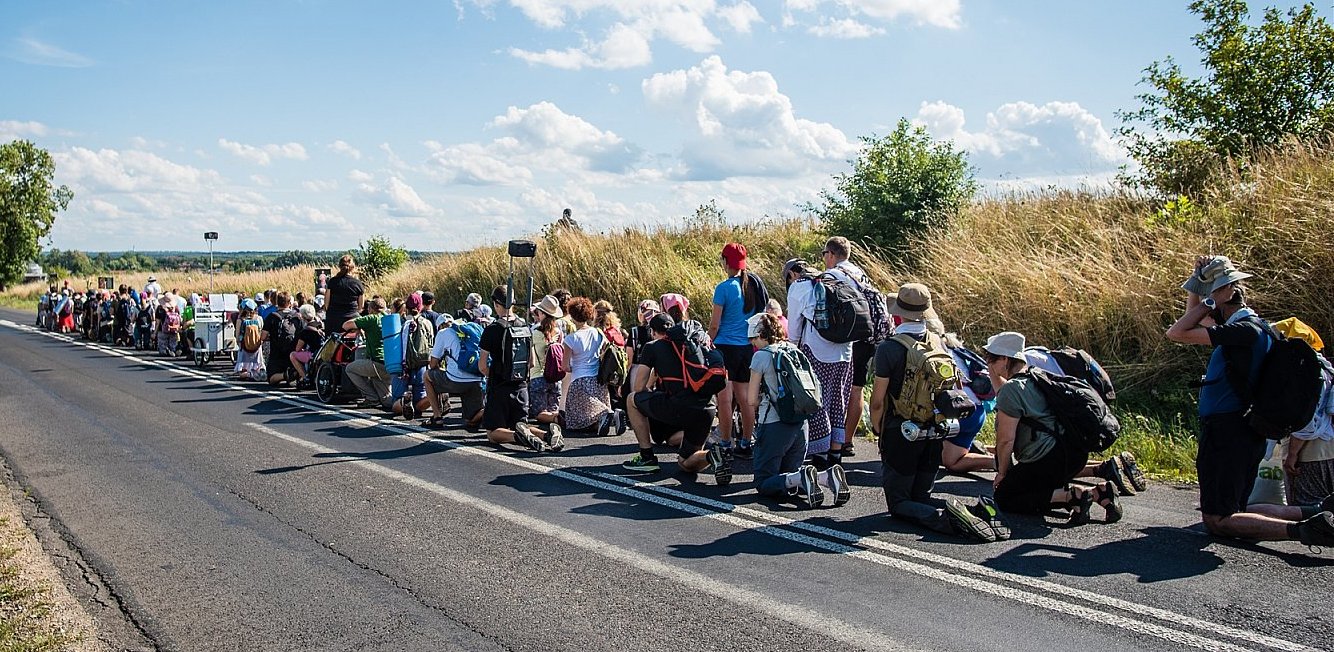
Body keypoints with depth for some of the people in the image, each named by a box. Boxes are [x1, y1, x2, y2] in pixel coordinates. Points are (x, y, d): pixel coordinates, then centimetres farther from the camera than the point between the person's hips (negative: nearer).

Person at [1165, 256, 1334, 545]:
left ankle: (1300, 530, -17)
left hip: (1227, 433, -10)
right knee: (1233, 511, 19)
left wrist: (1209, 302, -8)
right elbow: (1195, 316, 28)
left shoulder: (1245, 329, -17)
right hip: (1245, 433, 10)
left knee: (1217, 521, -6)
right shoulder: (1248, 325, 13)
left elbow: (1177, 333, -22)